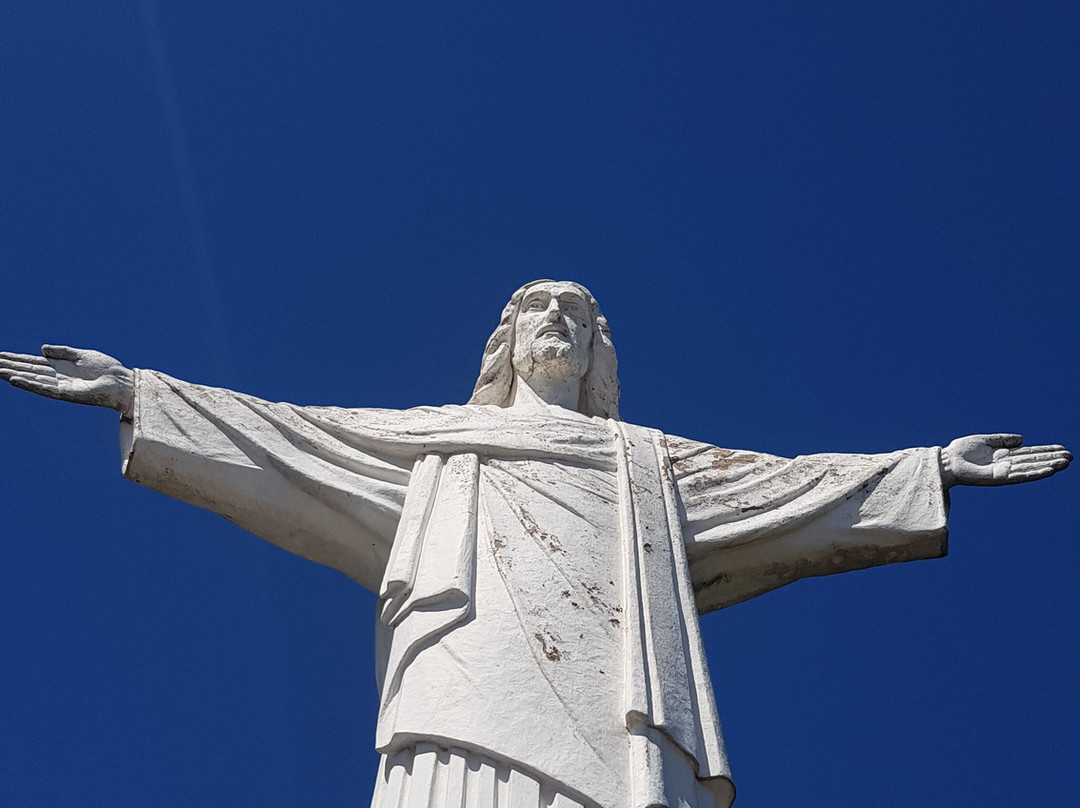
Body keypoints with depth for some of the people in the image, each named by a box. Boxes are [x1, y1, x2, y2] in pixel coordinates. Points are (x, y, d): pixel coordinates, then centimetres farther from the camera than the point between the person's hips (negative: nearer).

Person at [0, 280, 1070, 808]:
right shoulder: (440, 437, 35)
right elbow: (287, 436, 29)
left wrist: (927, 467, 24)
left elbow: (774, 482, 30)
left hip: (612, 683, 2)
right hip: (481, 655, -1)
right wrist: (141, 393, 24)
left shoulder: (646, 458, 37)